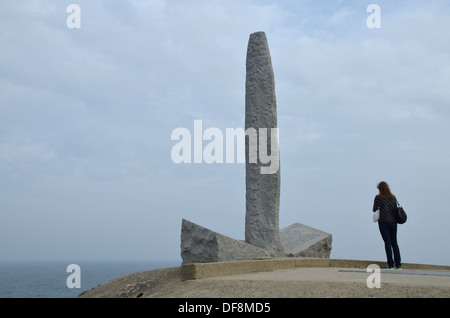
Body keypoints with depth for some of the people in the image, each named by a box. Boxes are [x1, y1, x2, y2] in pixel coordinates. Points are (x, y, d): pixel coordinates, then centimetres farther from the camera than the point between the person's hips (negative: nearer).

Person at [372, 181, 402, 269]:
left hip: (383, 222, -4)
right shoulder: (393, 198, 4)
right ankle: (398, 264, 11)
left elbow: (374, 210, -3)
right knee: (394, 242, 11)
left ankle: (391, 264, -7)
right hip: (393, 222, 4)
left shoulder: (378, 198, -7)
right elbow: (396, 209, 5)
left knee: (387, 242, -2)